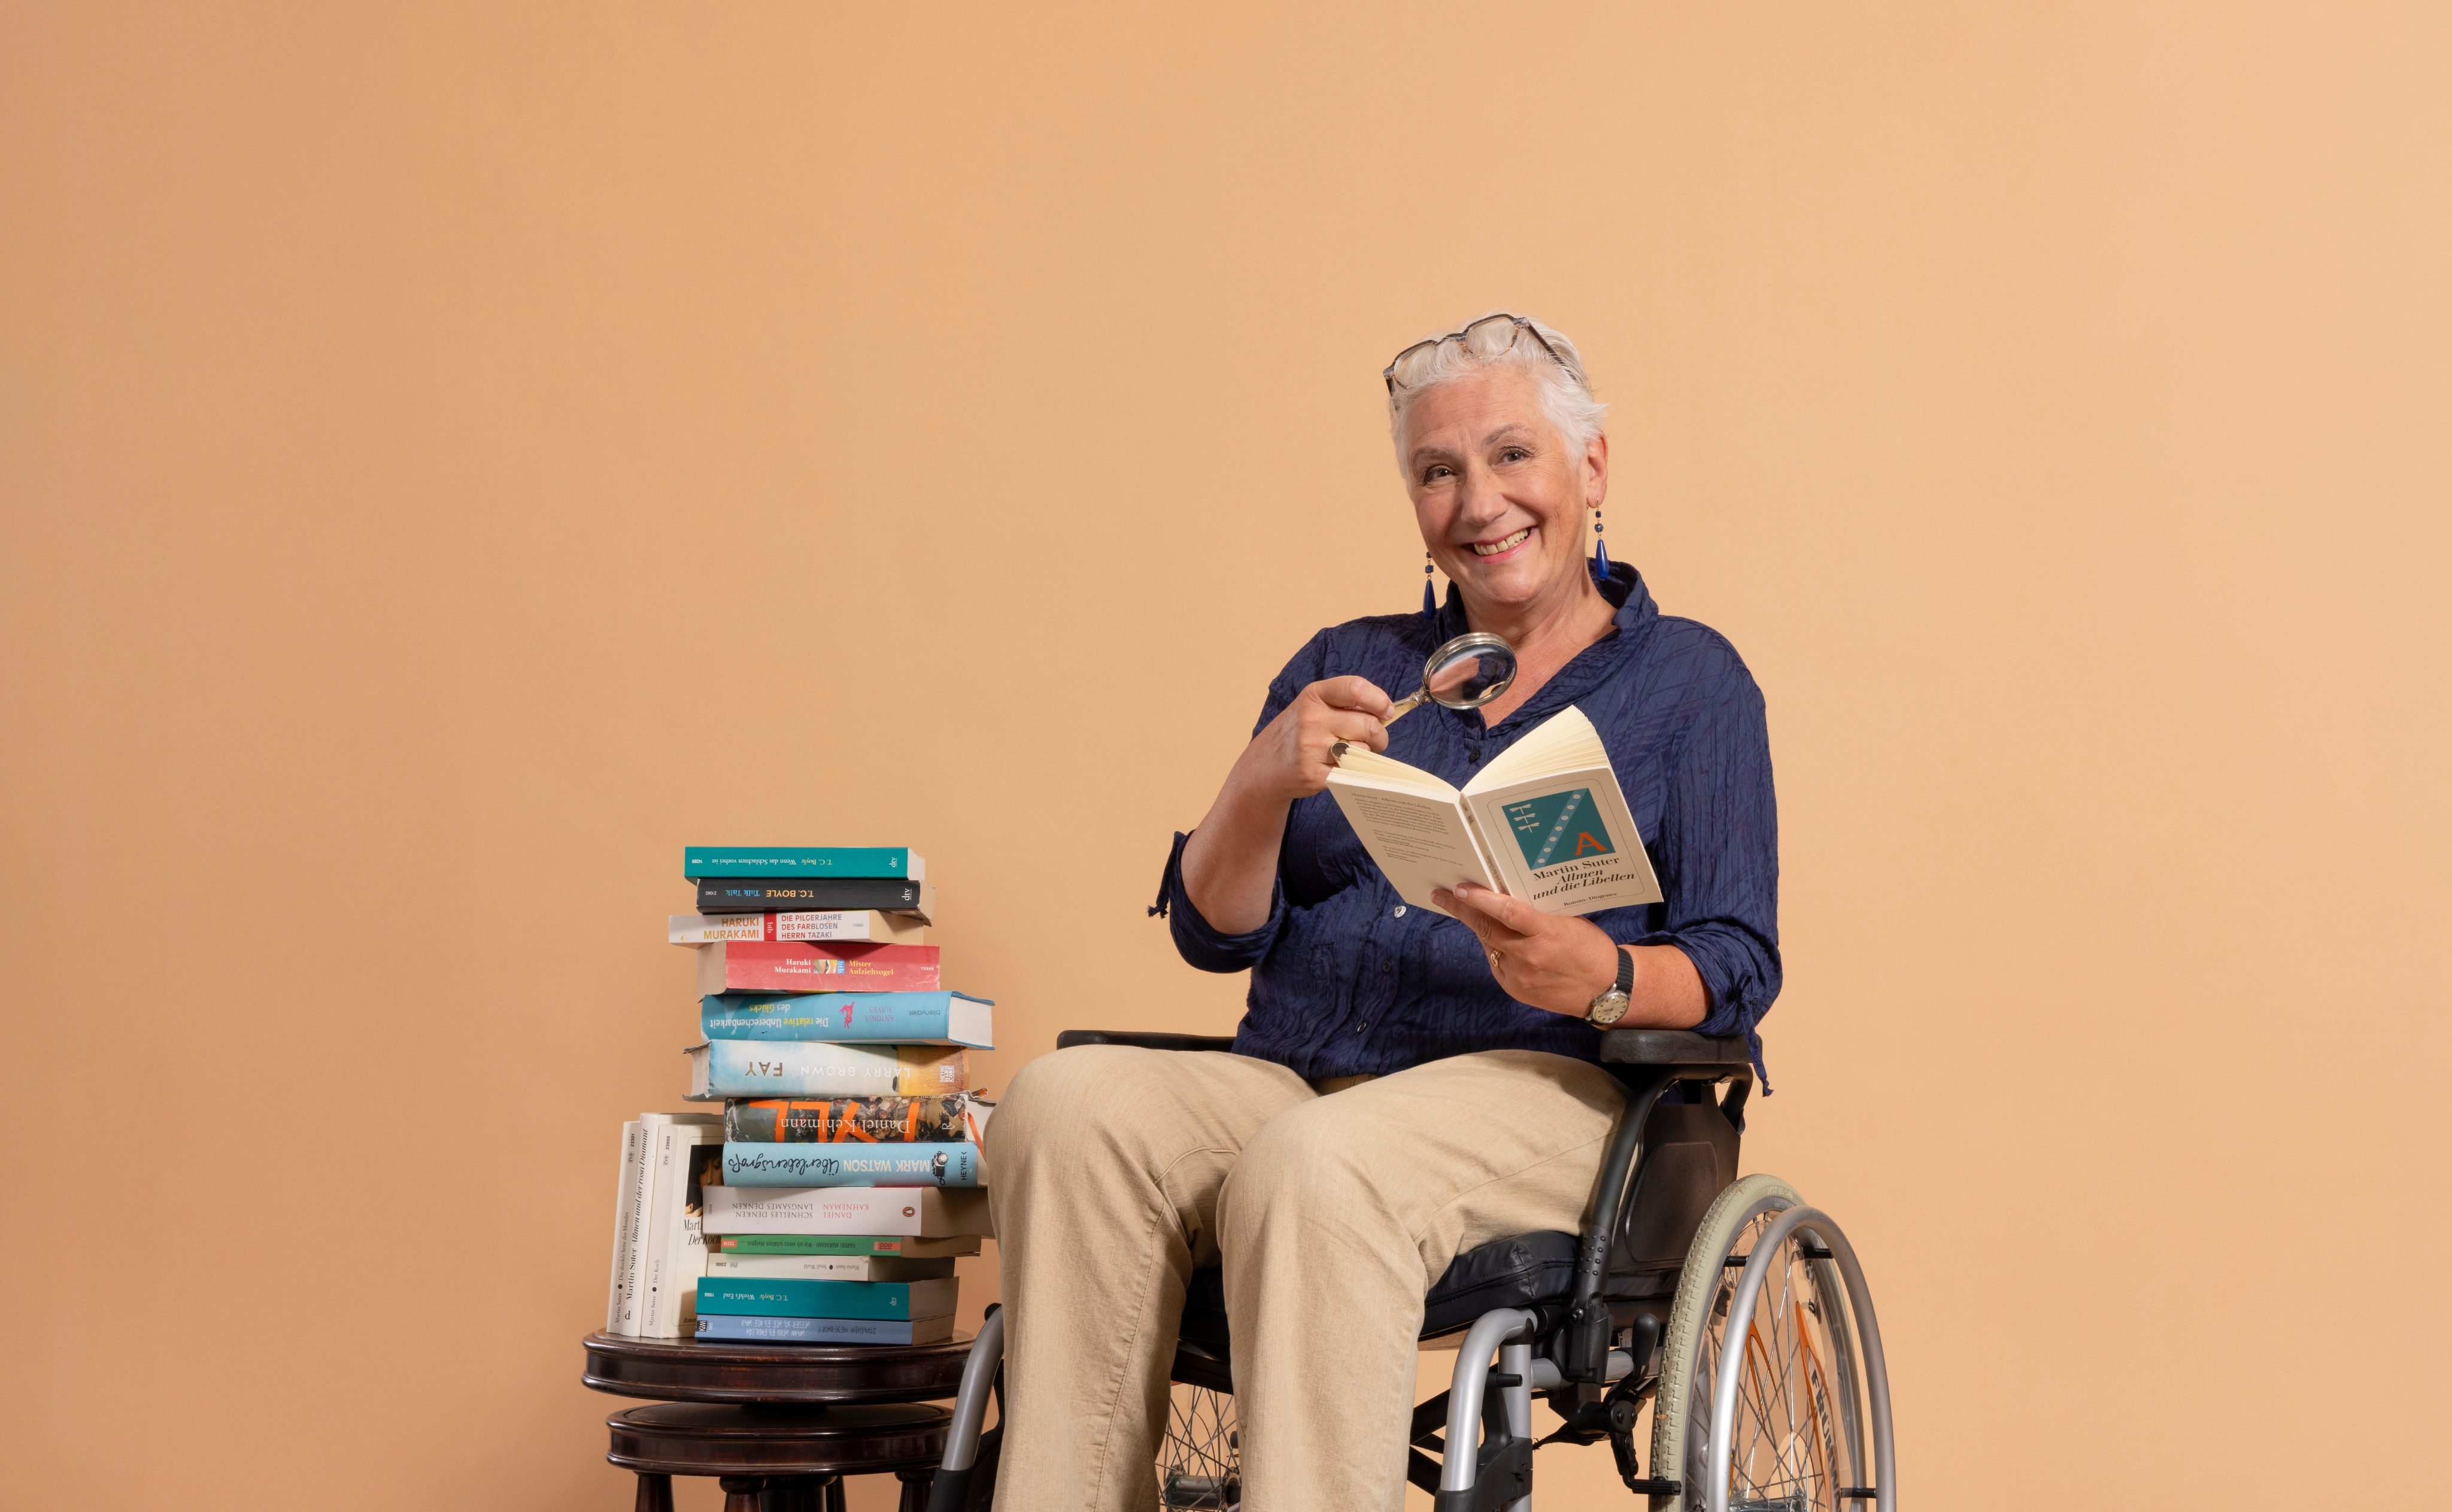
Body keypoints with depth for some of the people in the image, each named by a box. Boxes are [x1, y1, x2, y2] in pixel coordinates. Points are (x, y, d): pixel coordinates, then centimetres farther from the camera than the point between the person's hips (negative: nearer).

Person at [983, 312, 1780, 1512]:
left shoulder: (1689, 680, 13)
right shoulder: (1347, 666, 22)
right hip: (1285, 1083, 4)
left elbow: (1737, 971, 3)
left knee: (1314, 1164, -38)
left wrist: (1599, 978, -20)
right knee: (1064, 1104, -29)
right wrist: (1264, 785, -8)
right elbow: (1213, 932, 13)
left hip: (1536, 1090, -4)